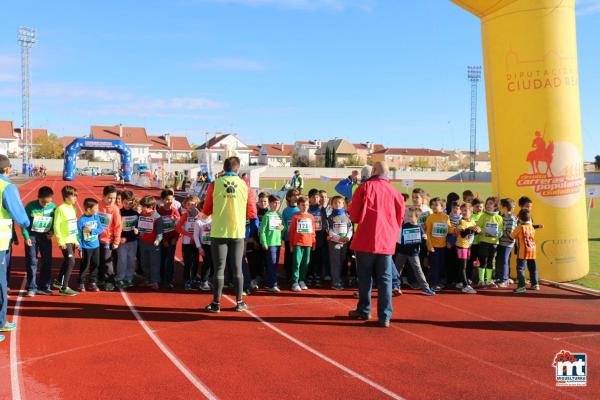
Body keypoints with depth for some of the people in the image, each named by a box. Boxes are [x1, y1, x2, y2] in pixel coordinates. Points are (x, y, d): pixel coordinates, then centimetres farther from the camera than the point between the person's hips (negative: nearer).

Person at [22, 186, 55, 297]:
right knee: (32, 262, -2)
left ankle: (43, 287, 17)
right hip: (32, 236, -3)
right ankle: (31, 288, 6)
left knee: (47, 262, 6)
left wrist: (51, 231, -8)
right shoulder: (30, 206, -14)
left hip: (45, 236, 3)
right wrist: (26, 237, -11)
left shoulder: (53, 206, -6)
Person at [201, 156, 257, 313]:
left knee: (219, 268, 5)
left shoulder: (215, 184, -5)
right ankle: (239, 302, 17)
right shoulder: (245, 185, -1)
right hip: (238, 232, 1)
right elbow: (252, 213, 3)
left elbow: (206, 211, 2)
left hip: (219, 232, -1)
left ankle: (216, 303, 9)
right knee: (237, 268, 10)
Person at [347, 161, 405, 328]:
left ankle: (364, 311, 22)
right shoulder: (394, 192, 3)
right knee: (385, 279, 4)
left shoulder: (365, 187, -6)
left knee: (365, 277, 12)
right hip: (386, 241, 2)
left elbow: (354, 215, -2)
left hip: (366, 240, -2)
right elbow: (400, 218, 10)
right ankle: (385, 316, 2)